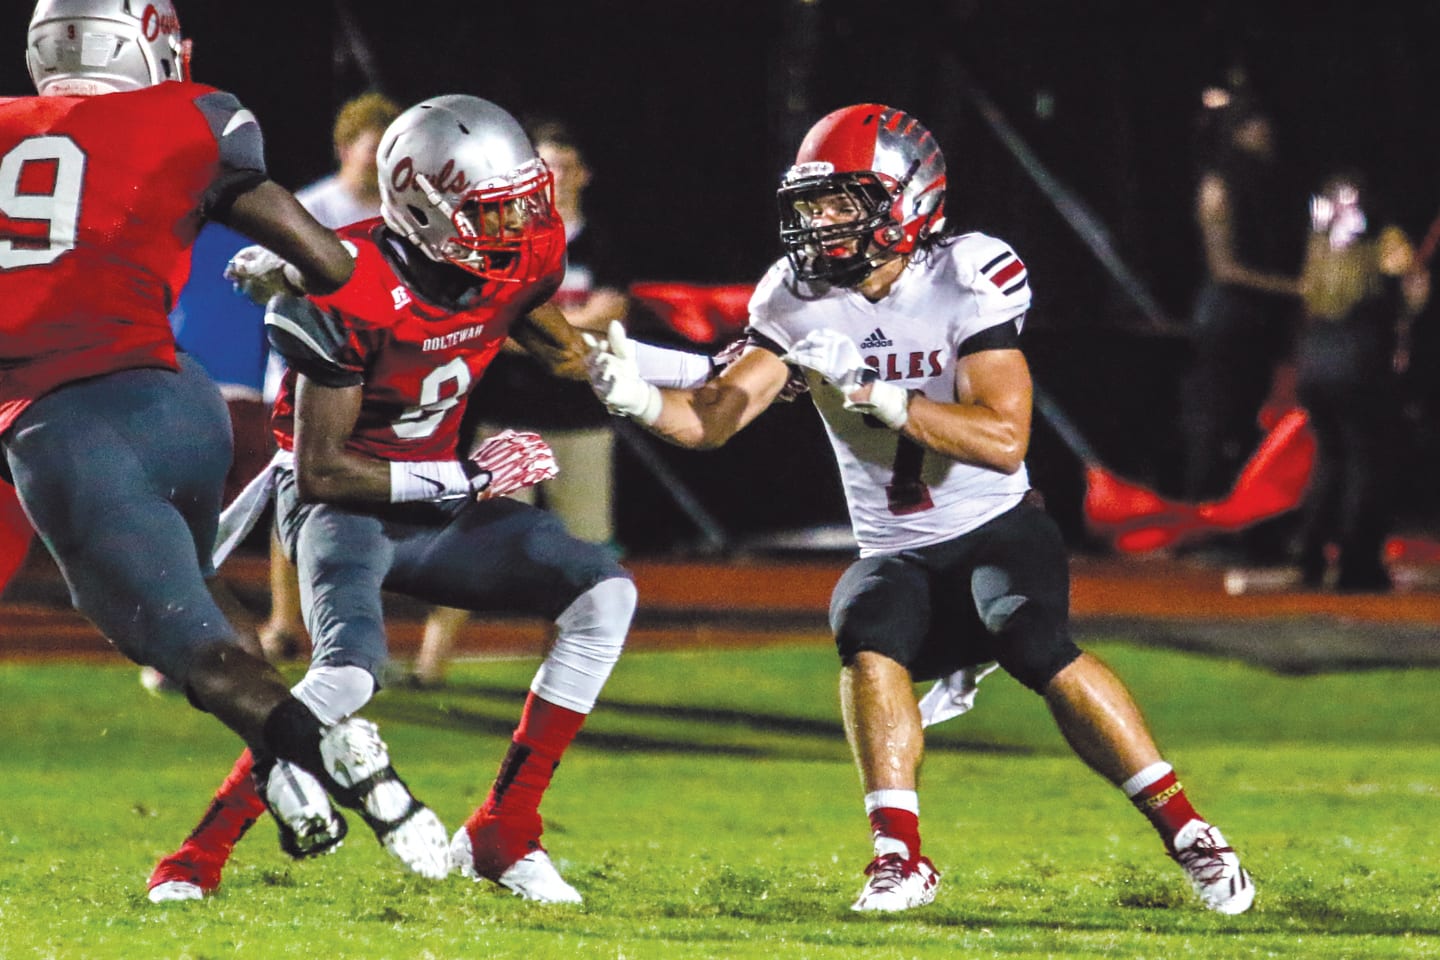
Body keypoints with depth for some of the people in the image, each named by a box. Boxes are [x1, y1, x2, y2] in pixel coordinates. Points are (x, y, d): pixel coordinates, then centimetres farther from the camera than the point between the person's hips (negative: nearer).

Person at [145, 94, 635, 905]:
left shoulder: (520, 257, -6)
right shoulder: (352, 294, -26)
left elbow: (571, 357, 17)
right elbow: (321, 471, -23)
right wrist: (466, 476, -24)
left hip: (434, 504, 7)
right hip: (342, 503, -7)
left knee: (604, 594, -8)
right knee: (353, 668, -32)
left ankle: (502, 835, -3)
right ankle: (198, 858, -18)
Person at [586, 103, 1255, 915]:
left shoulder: (970, 283, -14)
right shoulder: (801, 301, -1)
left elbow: (1004, 438, -24)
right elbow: (716, 417, -7)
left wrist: (878, 398, -35)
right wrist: (641, 399, -28)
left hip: (999, 531, -3)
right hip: (896, 556, 3)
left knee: (1036, 644, -30)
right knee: (868, 639, -29)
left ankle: (1188, 833, -20)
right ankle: (901, 858, -25)